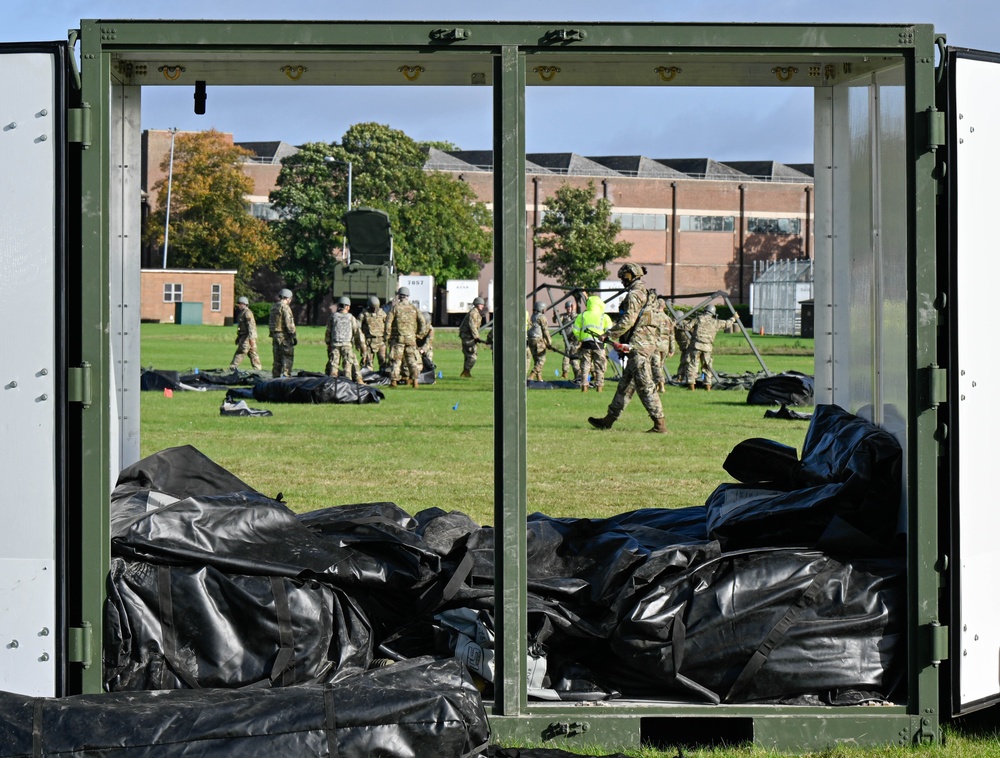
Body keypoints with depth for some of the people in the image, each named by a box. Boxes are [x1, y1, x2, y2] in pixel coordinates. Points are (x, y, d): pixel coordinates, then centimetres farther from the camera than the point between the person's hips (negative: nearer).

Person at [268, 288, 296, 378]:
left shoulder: (273, 307, 13)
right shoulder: (285, 307, -13)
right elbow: (289, 323, -18)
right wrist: (294, 336, -14)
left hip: (275, 335, 8)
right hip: (284, 336, -8)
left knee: (277, 358, 13)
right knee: (288, 357, -5)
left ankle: (275, 377, 14)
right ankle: (286, 376, -12)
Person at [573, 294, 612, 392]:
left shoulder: (582, 316, 7)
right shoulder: (604, 317, 0)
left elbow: (575, 329, 7)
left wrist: (579, 339, 20)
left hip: (585, 344, 2)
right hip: (599, 344, -2)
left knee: (585, 365, 8)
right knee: (599, 366, 7)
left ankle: (584, 385, 4)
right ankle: (599, 385, 4)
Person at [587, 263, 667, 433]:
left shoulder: (634, 294, -12)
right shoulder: (647, 293, 19)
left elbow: (627, 321, -18)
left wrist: (608, 335, -8)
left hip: (638, 344, -10)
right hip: (647, 342, 10)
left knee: (645, 385, -10)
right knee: (626, 383, 14)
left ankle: (660, 424, -12)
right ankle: (609, 419, 21)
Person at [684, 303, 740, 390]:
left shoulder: (699, 318, 0)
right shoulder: (715, 322, 8)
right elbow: (727, 323, 23)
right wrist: (734, 318, 42)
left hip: (696, 344, -2)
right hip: (707, 347, 2)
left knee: (693, 365, 0)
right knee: (707, 366, 14)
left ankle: (691, 385, -7)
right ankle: (708, 385, 11)